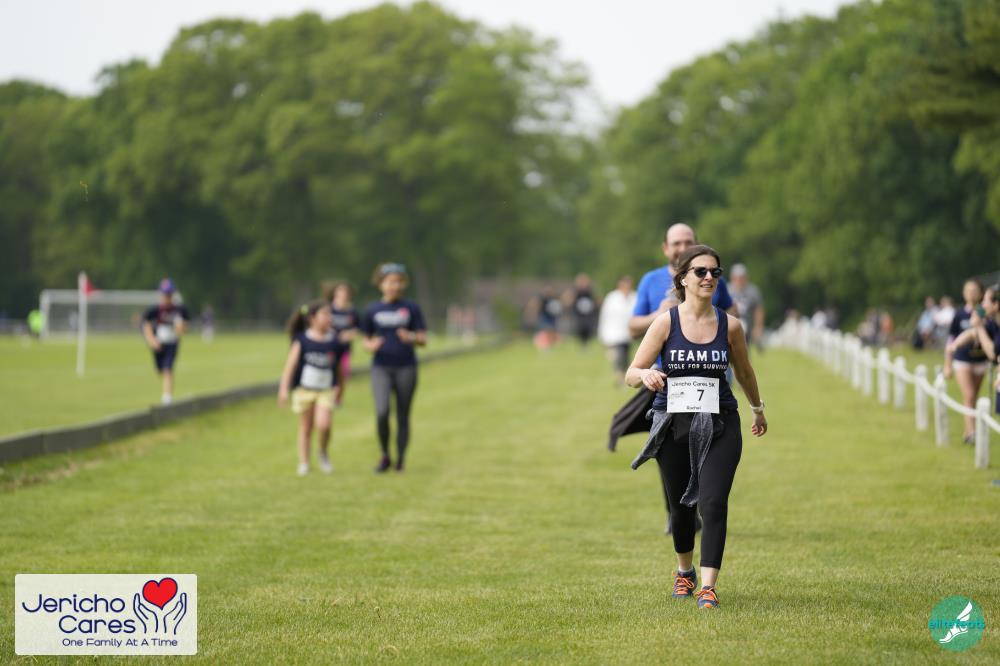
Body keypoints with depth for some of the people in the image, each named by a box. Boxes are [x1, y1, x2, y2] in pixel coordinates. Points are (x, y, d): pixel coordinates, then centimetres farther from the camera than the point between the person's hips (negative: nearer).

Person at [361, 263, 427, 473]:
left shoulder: (411, 308, 4)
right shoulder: (372, 310, 7)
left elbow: (423, 340, 3)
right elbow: (366, 339, 14)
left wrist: (411, 338, -19)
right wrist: (370, 345, -9)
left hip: (406, 368, 0)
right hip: (381, 367, 0)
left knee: (403, 416, 3)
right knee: (382, 412, -17)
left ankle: (400, 461, 16)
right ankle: (385, 456, 2)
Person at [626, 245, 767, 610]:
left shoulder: (729, 325, 0)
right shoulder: (666, 322, -5)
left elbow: (744, 372, 18)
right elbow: (631, 374, -4)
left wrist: (758, 410, 30)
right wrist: (646, 375, -28)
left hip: (719, 425, 0)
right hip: (673, 425, 0)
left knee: (713, 504, -15)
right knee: (681, 505, 12)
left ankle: (708, 587, -14)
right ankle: (684, 571, 39)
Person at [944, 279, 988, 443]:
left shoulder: (985, 314, -1)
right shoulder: (960, 314, -2)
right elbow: (951, 340, 4)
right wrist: (947, 365, 4)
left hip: (980, 361, 2)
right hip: (962, 361, -2)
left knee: (972, 398, 10)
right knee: (969, 396, -14)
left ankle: (968, 433, 19)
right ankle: (971, 431, -20)